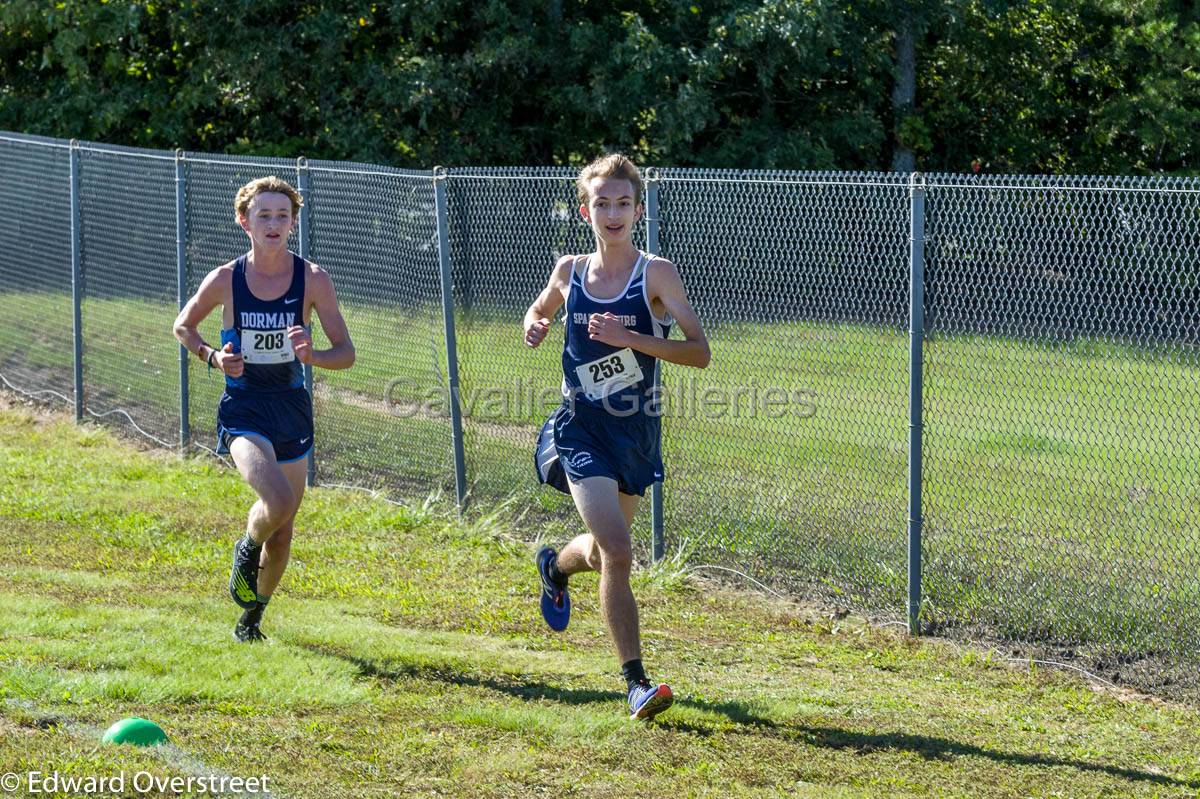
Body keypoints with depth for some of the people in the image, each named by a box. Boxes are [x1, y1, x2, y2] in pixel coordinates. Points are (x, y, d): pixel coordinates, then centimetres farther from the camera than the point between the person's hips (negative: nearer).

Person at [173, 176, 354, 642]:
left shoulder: (313, 280, -6)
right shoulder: (225, 281, -7)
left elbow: (346, 352, -5)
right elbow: (183, 326, 11)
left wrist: (312, 355, -26)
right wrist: (213, 357, -8)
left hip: (293, 411, 3)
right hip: (243, 410, -3)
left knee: (282, 532, 12)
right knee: (278, 500, -28)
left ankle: (252, 616, 36)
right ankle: (247, 550, 6)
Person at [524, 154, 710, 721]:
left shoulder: (655, 274, -9)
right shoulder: (570, 272, 0)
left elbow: (699, 352, -15)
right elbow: (540, 310, 22)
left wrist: (631, 338, -27)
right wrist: (534, 326, -2)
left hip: (636, 434, 1)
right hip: (581, 432, -1)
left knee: (605, 552, 19)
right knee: (617, 552, -18)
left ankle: (556, 566, 56)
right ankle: (635, 682, -12)